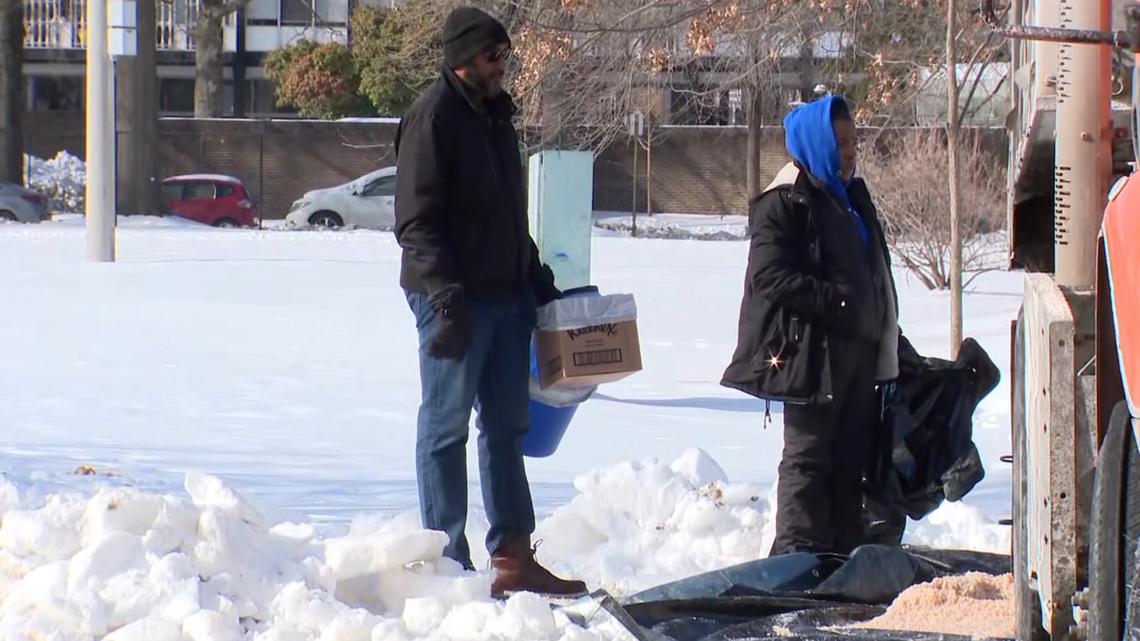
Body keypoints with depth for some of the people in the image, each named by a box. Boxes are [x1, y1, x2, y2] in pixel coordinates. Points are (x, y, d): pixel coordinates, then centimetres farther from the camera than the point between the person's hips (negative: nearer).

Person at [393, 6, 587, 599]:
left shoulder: (495, 115, 16)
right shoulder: (434, 116, -12)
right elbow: (416, 222, -18)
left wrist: (536, 278, 22)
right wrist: (447, 294, -24)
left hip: (506, 296, 9)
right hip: (454, 299, -9)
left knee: (507, 428, 11)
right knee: (447, 427, -2)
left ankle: (513, 559, 16)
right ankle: (449, 562, 2)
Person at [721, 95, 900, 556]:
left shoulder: (851, 195, 18)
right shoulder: (783, 202, -9)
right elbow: (770, 277, -17)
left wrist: (885, 339, 19)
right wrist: (837, 300, -22)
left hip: (856, 350, 9)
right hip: (813, 351, -9)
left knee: (851, 457, 10)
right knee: (808, 456, -7)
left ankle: (844, 556, 16)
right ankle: (797, 555, -6)